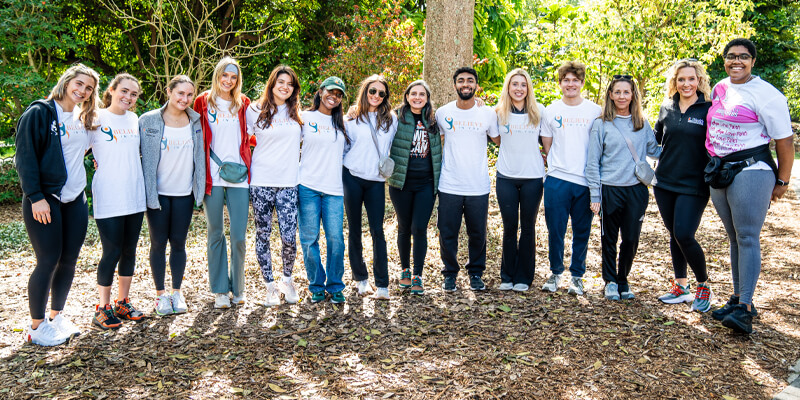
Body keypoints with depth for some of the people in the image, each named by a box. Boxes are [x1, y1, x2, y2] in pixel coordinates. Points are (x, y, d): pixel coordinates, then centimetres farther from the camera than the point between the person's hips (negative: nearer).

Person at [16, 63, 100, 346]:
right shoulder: (39, 113, -7)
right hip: (45, 200, -6)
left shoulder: (83, 119, 13)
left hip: (75, 200, 6)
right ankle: (36, 327, 11)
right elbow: (25, 156, -12)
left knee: (69, 259, 9)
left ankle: (56, 316, 26)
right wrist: (35, 196, -17)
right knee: (48, 261, -4)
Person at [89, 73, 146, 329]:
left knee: (130, 251, 10)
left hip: (134, 195, 6)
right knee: (112, 252, -4)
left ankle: (122, 303, 24)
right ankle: (103, 308, 11)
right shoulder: (97, 118, -4)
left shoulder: (135, 120, 11)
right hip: (107, 198, -5)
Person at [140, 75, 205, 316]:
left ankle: (177, 292, 22)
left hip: (184, 193, 2)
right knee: (158, 243, 7)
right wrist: (146, 191, -7)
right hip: (157, 193, -2)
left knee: (179, 243, 9)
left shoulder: (196, 122, 4)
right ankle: (160, 294, 20)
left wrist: (199, 188, 8)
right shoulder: (148, 121, -5)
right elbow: (143, 157, -3)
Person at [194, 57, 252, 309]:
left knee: (239, 236, -1)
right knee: (216, 234, 7)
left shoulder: (243, 104, 12)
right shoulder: (203, 101, 7)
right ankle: (220, 290, 18)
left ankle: (238, 288, 16)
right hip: (213, 176, -1)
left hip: (239, 176, 1)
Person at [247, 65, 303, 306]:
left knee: (289, 236, -6)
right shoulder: (256, 111, 3)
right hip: (261, 182, -1)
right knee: (263, 235, 4)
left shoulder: (297, 113, 12)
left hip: (289, 183, 1)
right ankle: (270, 286, 18)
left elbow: (304, 141, 25)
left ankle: (287, 280, 19)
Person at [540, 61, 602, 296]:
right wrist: (557, 165, 2)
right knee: (555, 230, 4)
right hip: (557, 180, 0)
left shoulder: (595, 111, 4)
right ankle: (555, 272, 22)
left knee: (582, 232, 7)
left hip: (586, 181, 0)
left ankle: (577, 275, 21)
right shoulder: (550, 111, 6)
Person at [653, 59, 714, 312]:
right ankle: (681, 286, 25)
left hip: (693, 185, -5)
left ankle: (703, 285, 10)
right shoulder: (667, 108, 7)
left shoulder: (708, 109, -5)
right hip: (665, 182, 5)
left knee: (684, 235, -12)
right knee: (674, 235, 11)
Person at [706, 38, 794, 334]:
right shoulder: (719, 89, 11)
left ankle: (745, 307, -7)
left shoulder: (766, 94, -10)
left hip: (751, 171, -7)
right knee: (734, 238, 12)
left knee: (747, 237, -9)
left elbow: (784, 142, -8)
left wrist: (782, 182, -5)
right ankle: (738, 298, 21)